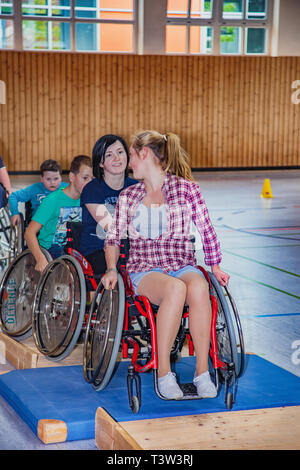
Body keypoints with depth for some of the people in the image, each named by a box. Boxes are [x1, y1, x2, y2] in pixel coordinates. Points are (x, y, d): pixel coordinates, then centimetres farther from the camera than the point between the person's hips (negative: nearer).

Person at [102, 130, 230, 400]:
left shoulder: (186, 188, 7)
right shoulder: (128, 197, 15)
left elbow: (206, 230, 10)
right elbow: (114, 237, 18)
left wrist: (215, 267, 7)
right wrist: (111, 269, 2)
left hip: (184, 265, 0)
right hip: (144, 270, 0)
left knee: (198, 288, -38)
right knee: (175, 288, -37)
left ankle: (202, 372, -29)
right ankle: (164, 373, -32)